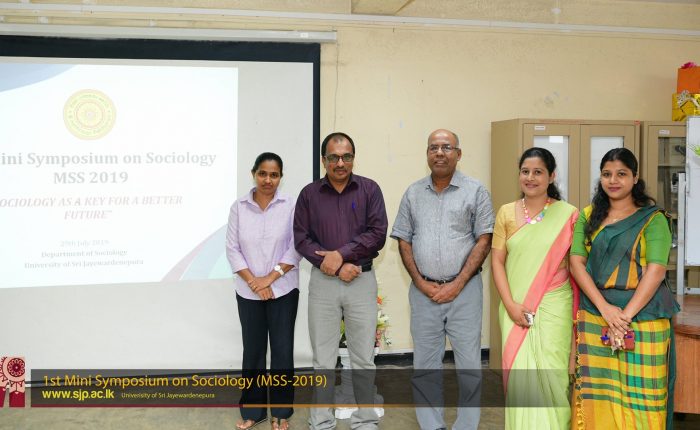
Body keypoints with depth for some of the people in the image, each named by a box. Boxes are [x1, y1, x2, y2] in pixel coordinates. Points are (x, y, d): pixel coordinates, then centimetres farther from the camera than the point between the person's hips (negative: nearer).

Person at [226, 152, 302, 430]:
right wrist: (253, 281, -10)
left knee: (282, 350, 5)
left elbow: (296, 248, -7)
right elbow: (232, 249, -1)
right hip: (248, 293, 1)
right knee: (253, 351, 9)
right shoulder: (239, 207, 0)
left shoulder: (291, 206, -5)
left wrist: (271, 277, -13)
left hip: (283, 291, -1)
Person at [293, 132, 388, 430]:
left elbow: (378, 233, -6)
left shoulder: (369, 190, 1)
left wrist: (342, 254, -14)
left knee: (363, 359, 7)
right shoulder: (309, 194, 4)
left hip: (362, 281, 0)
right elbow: (301, 238, -2)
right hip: (322, 282, 1)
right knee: (323, 360, 7)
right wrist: (337, 268, -12)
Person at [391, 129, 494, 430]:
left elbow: (484, 240, -3)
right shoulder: (413, 193, 8)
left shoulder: (475, 191, 0)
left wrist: (457, 284, -10)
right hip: (423, 292, 2)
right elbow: (403, 241, 8)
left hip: (464, 290, -2)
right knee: (425, 367, 8)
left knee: (469, 366, 3)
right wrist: (421, 282, -4)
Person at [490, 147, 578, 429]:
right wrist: (510, 305, -7)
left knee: (548, 371, -3)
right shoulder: (506, 213, 5)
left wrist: (579, 314, -6)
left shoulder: (567, 215, -1)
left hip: (553, 306, -2)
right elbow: (497, 261, 4)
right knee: (519, 371, 4)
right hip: (515, 307, 2)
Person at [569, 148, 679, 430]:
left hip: (642, 319, -2)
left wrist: (626, 314, -18)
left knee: (640, 395, 0)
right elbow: (576, 262, 0)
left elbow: (656, 269, -10)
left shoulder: (653, 218, 0)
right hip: (595, 318, 3)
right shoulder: (589, 216, 8)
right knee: (598, 393, 6)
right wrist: (604, 308, -12)